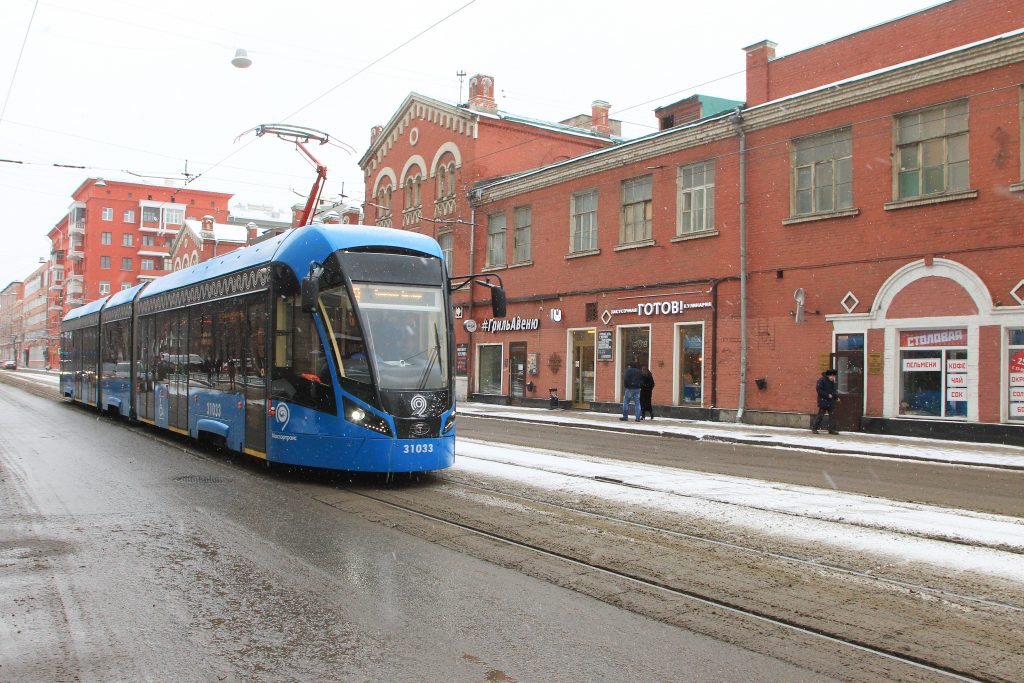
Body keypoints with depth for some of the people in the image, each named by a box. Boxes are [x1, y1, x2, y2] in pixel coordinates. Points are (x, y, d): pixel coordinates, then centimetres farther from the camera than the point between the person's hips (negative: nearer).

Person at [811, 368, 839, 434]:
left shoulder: (832, 381, 15)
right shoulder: (821, 380, -10)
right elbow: (818, 389, -17)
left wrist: (836, 398, 10)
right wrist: (827, 395, -20)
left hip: (831, 401, 8)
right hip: (823, 401, -8)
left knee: (832, 415, 3)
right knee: (820, 415, -5)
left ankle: (832, 429, 7)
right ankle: (814, 428, 5)